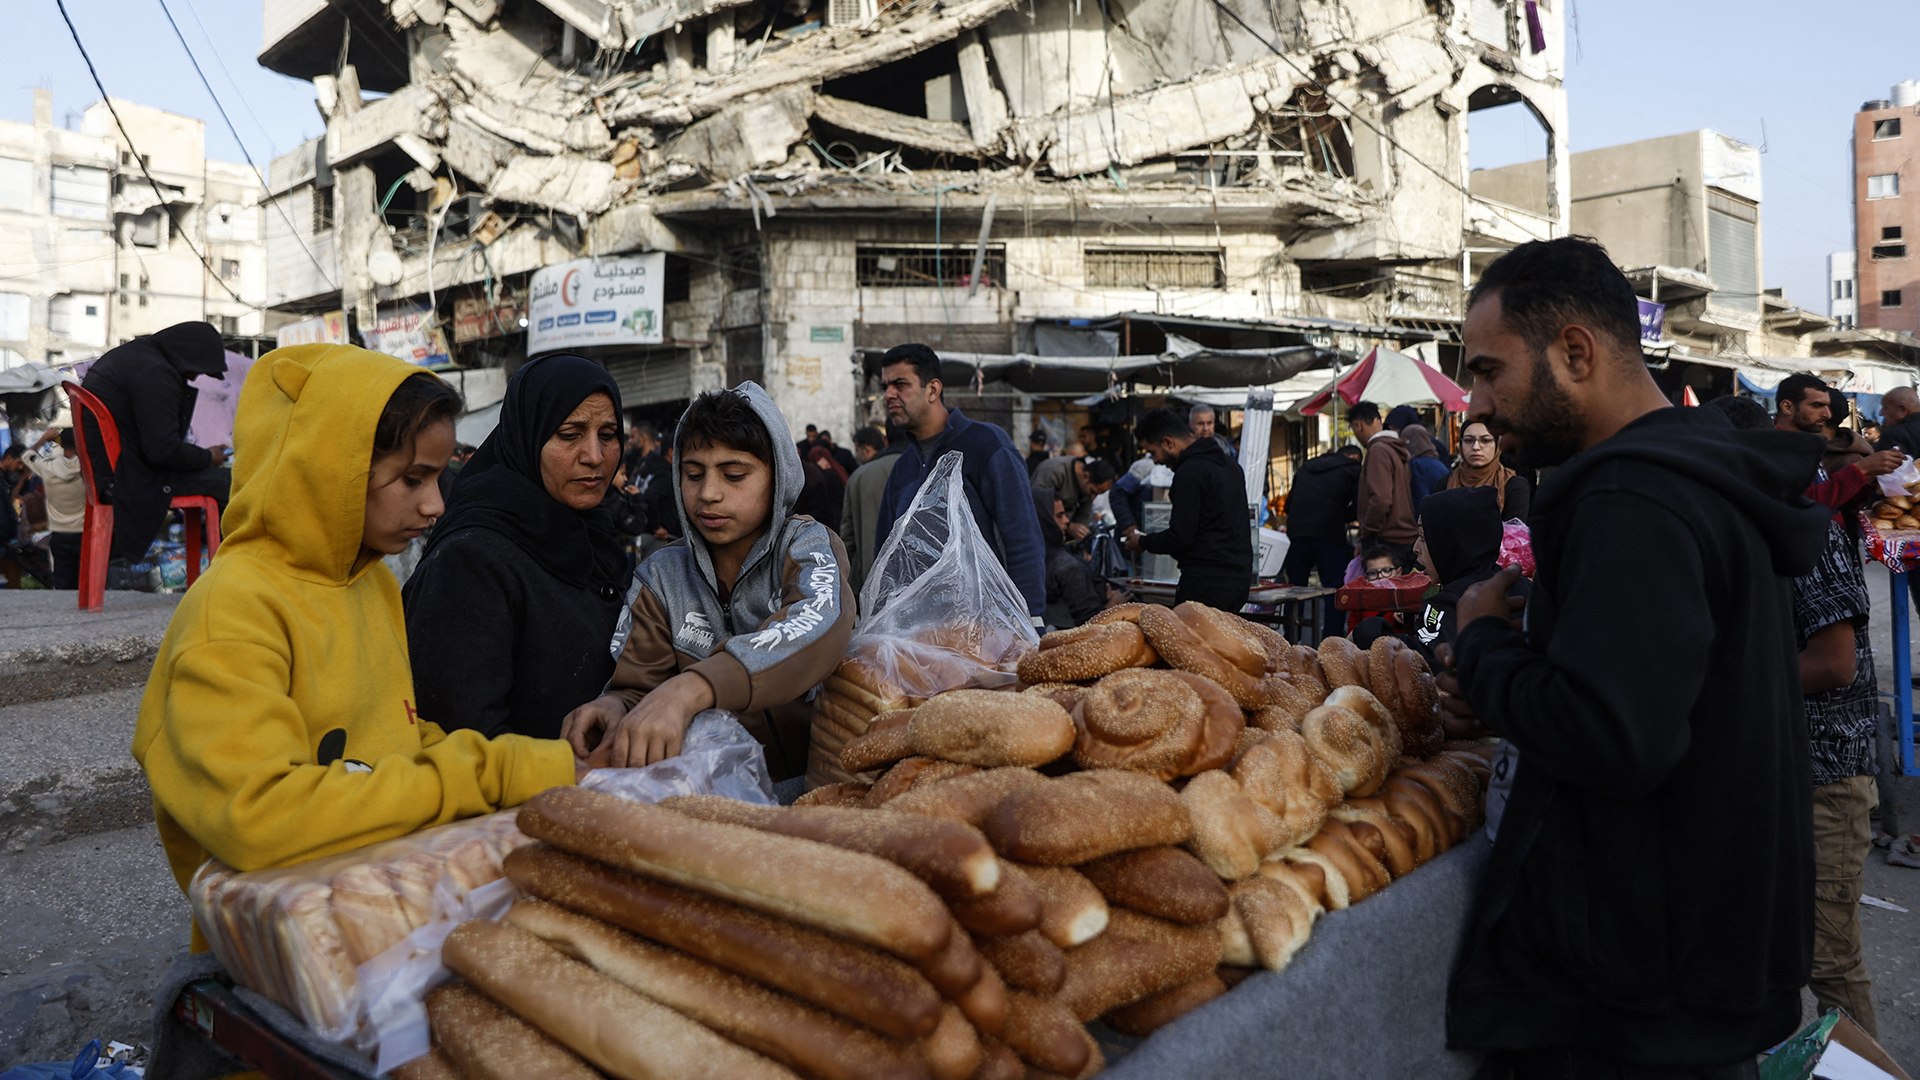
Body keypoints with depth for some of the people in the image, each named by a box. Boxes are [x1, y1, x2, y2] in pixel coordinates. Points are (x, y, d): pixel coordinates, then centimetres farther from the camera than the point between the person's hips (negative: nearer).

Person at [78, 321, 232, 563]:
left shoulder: (132, 352, 11)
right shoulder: (155, 373, -22)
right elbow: (163, 449, -26)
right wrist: (208, 457, -10)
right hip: (128, 479, -11)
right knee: (227, 482, -13)